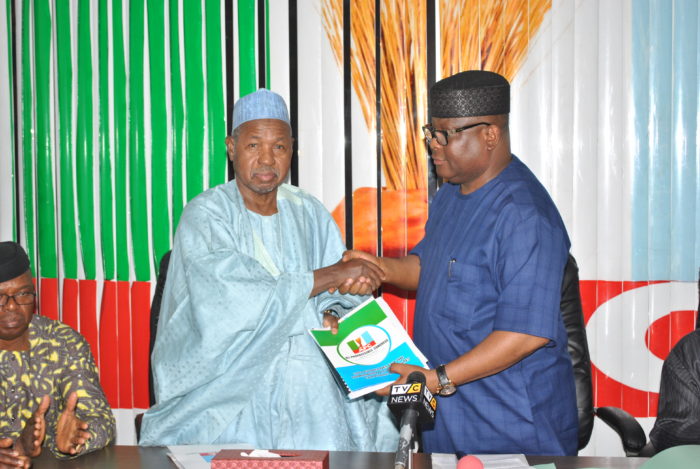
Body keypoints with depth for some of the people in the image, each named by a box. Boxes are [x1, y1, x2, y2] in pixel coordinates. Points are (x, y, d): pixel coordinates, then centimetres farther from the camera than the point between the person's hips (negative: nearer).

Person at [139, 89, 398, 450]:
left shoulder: (310, 214, 10)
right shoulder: (204, 215, -4)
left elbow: (343, 298, 10)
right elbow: (234, 300, -18)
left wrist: (333, 318, -15)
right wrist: (332, 274, -14)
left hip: (308, 376, 4)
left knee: (329, 449, -18)